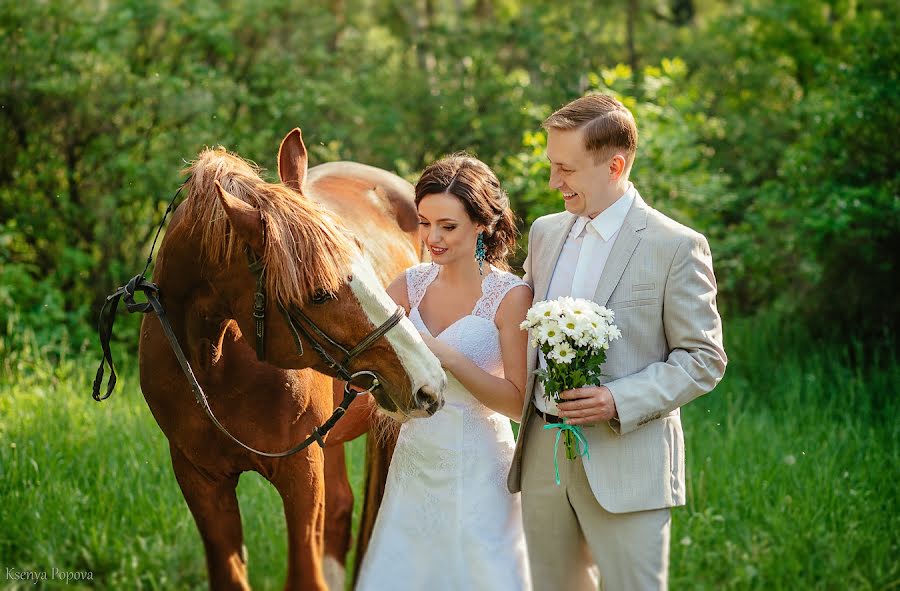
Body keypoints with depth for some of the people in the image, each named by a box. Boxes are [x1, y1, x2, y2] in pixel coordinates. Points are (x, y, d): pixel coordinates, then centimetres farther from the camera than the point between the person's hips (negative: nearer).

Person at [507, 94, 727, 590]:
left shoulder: (677, 247, -8)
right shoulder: (545, 233, 11)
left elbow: (704, 359, -7)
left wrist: (620, 401, -19)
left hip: (627, 463, -5)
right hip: (543, 456, 6)